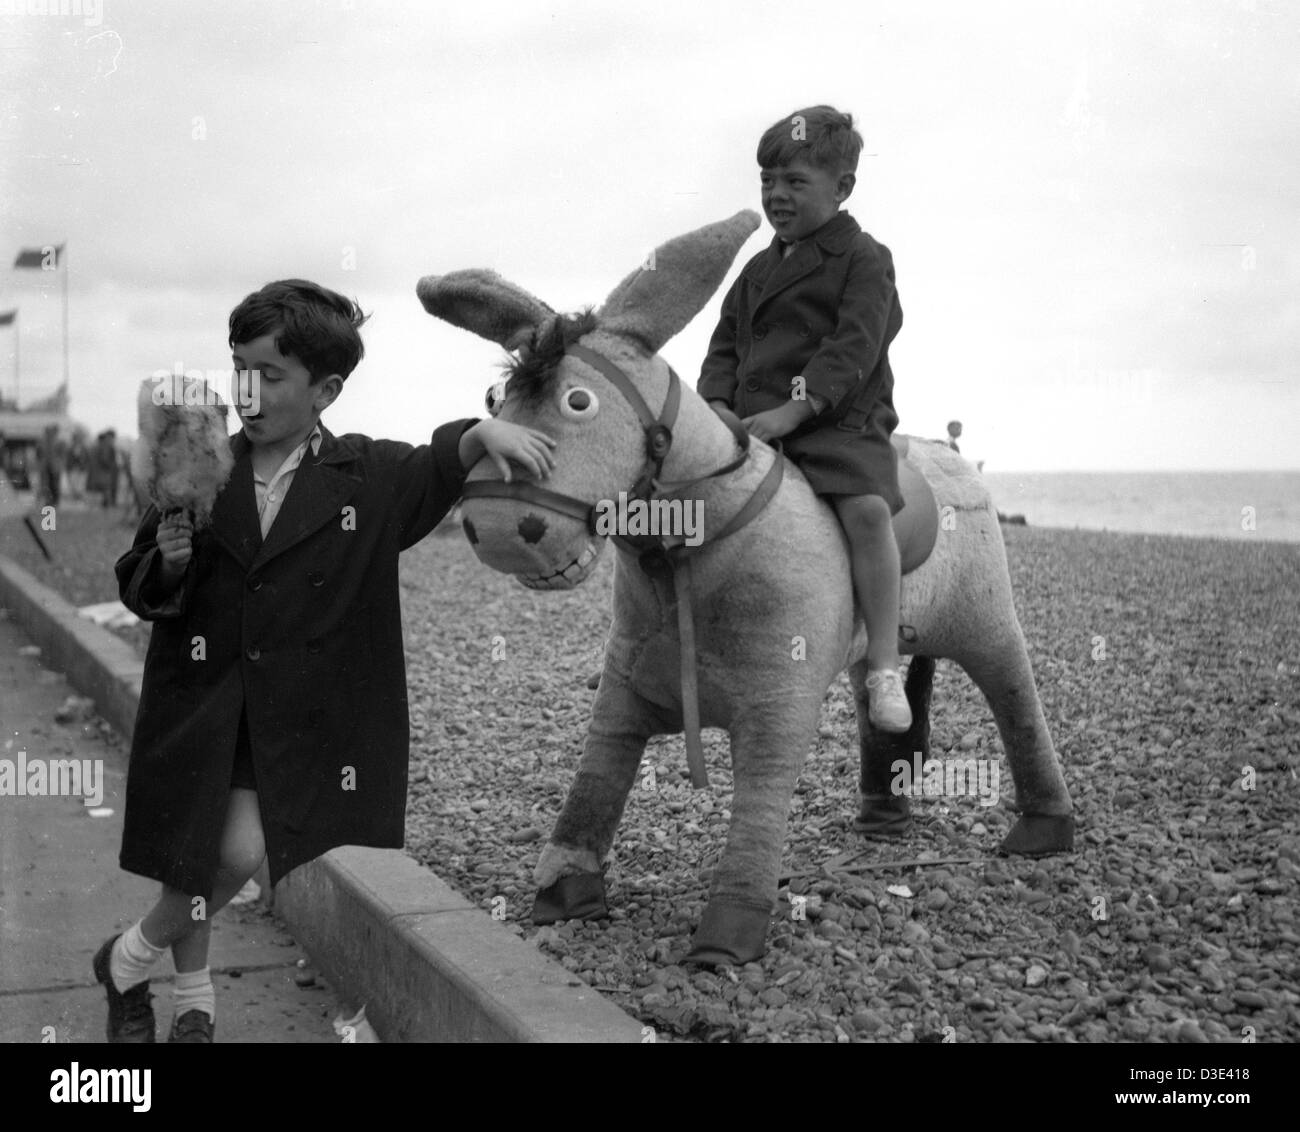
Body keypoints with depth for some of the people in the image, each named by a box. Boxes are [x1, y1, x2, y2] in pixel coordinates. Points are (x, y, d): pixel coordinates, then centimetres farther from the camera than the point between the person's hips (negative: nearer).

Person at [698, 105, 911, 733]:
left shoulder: (864, 259, 1)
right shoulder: (757, 270, 22)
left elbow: (853, 348, -12)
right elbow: (725, 345, 20)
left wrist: (794, 410, -23)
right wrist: (717, 405, -1)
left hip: (838, 422, -6)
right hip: (751, 425, 7)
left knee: (867, 509, -30)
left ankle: (883, 669, -26)